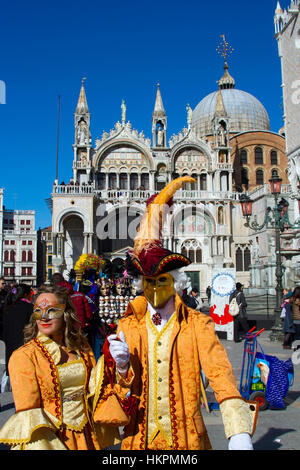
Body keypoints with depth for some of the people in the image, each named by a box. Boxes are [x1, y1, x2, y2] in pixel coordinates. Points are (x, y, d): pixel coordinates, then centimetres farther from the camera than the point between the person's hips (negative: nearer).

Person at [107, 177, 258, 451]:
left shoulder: (198, 324, -5)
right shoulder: (128, 326, 0)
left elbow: (219, 374, -16)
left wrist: (239, 434, -29)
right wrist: (122, 364, -22)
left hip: (186, 438, -1)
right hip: (140, 437, 2)